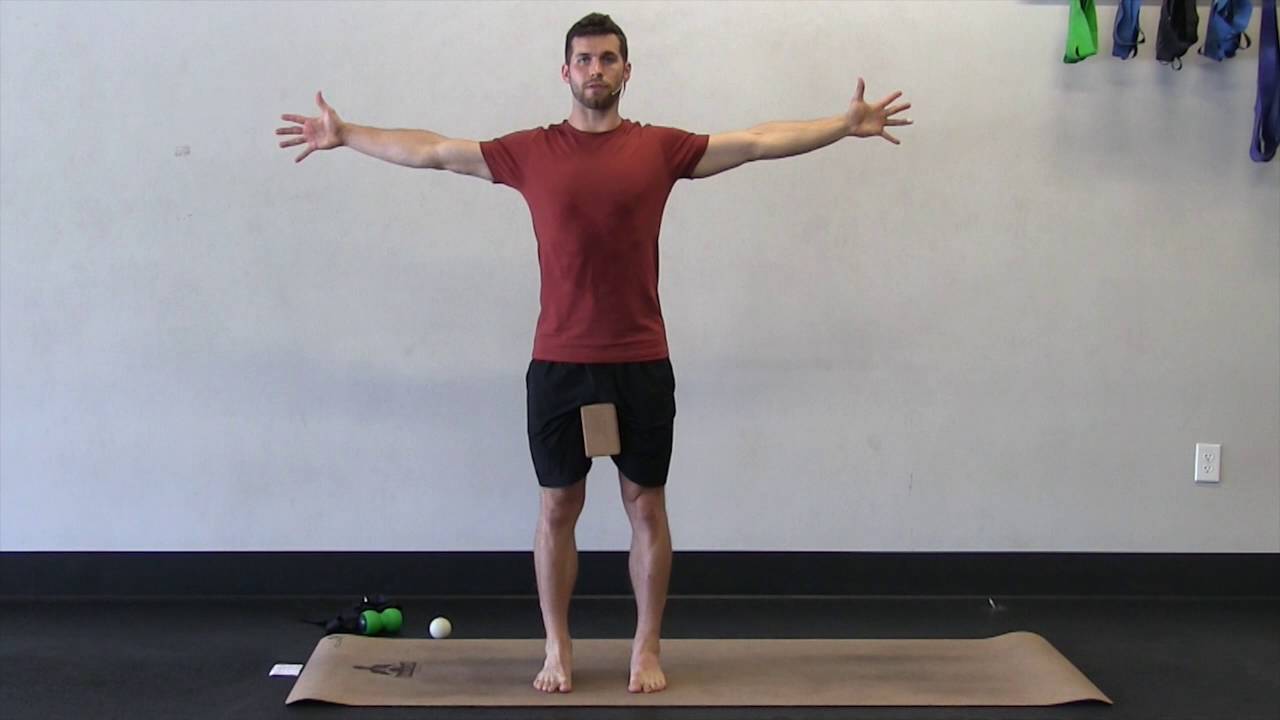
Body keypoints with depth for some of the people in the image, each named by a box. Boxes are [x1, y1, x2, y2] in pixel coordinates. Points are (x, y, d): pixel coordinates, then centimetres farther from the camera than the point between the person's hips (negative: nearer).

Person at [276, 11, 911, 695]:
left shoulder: (661, 147, 1)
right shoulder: (530, 151, 2)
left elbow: (761, 141, 2)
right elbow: (432, 150, 8)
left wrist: (846, 123, -2)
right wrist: (345, 135, 8)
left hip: (641, 363, 0)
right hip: (558, 363, 0)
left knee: (646, 504, 8)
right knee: (557, 507, 8)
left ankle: (647, 648, 20)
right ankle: (558, 647, 22)